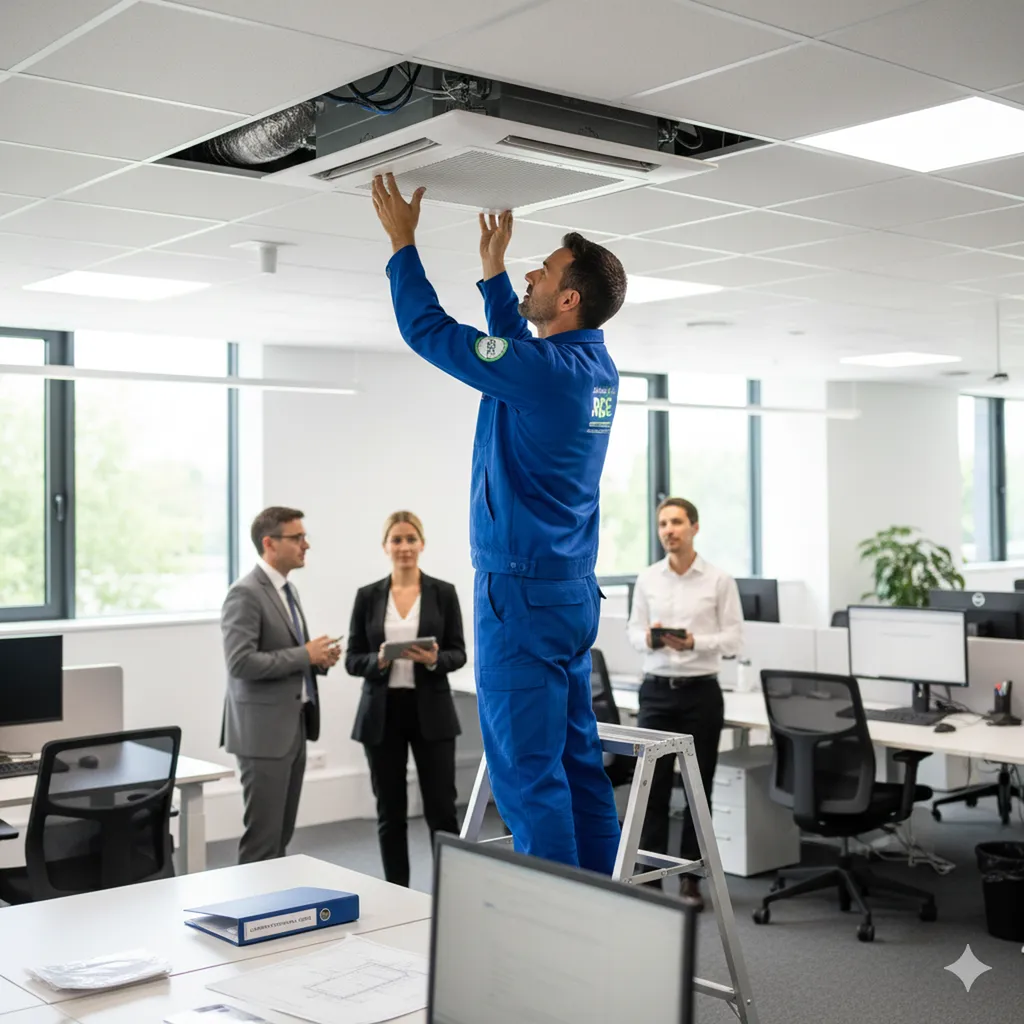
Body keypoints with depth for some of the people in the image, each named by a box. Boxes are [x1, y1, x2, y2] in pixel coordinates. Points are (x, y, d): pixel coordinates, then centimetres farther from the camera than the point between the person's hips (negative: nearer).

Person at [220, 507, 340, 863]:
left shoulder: (287, 590, 15)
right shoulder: (245, 594, -15)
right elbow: (241, 662, -24)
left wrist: (318, 657, 3)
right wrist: (305, 654, -19)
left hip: (293, 726, 9)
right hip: (264, 729, -9)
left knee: (281, 834, 13)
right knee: (263, 835, -4)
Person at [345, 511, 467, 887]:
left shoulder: (443, 592, 2)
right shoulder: (368, 596, 4)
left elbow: (458, 654, 0)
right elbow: (352, 660, 3)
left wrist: (433, 660, -21)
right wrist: (378, 660, -18)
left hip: (431, 712, -1)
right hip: (382, 714, 1)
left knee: (441, 809, -2)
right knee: (390, 813, 6)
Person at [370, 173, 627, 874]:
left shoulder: (544, 370, -17)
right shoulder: (598, 369, 9)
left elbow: (429, 330, -10)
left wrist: (402, 241, 2)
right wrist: (493, 267, 32)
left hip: (523, 593, -9)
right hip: (574, 591, 9)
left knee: (528, 770, -4)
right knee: (578, 759, 13)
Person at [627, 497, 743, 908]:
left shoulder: (719, 580, -3)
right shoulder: (647, 579, 4)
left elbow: (733, 638, -4)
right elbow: (634, 632, 7)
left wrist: (694, 642, -21)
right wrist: (649, 639, -16)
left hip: (701, 691, -2)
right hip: (657, 689, 2)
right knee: (652, 782, 2)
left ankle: (691, 877, 16)